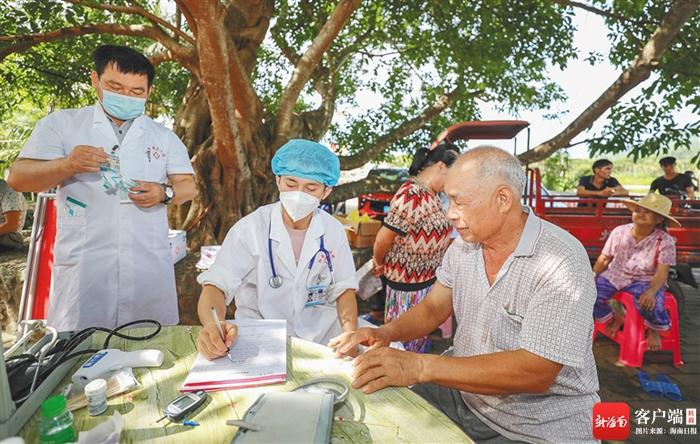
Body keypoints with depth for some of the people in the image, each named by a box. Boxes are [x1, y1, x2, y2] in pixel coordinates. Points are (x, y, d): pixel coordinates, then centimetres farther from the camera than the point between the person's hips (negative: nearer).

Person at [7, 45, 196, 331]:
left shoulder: (164, 137, 12)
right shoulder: (61, 124, 7)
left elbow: (188, 186, 10)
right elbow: (18, 178, 3)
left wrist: (164, 193, -12)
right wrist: (67, 165, -17)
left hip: (150, 265, 1)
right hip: (82, 264, -1)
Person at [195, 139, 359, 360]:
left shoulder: (333, 231, -2)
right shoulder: (250, 229, -12)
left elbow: (343, 290, 5)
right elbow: (216, 285, -18)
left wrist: (350, 334, -11)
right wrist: (211, 325, -40)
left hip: (321, 338, 3)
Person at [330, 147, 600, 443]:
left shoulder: (561, 261, -23)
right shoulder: (464, 244, -1)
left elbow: (536, 372, -29)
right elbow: (433, 308, 6)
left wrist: (420, 367, -34)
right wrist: (386, 333, -14)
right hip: (464, 391, 6)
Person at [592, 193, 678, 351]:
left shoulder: (665, 241, -9)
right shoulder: (619, 232, -3)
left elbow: (662, 272, -13)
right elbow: (604, 259, 3)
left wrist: (652, 291, -32)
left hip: (646, 281, -3)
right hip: (615, 275, 3)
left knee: (650, 304, -34)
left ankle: (654, 330, 6)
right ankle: (614, 319, 13)